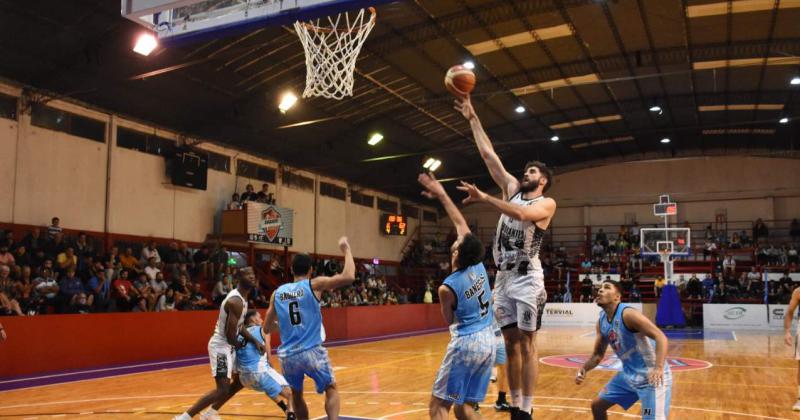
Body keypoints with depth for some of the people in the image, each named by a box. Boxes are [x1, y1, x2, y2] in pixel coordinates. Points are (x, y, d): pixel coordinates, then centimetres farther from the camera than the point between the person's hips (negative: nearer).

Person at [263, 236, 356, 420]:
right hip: (312, 351, -3)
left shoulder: (277, 293, 8)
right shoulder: (315, 284, -4)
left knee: (296, 394, 25)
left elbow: (266, 329, 13)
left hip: (287, 355, 3)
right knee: (331, 389, 15)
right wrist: (346, 249, 0)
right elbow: (349, 277, -13)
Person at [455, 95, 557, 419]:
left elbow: (522, 215, -24)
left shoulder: (547, 203, -1)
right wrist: (472, 119, 10)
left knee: (526, 344, -4)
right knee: (510, 344, 8)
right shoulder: (512, 189, 16)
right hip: (503, 276, 6)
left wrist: (484, 198, -29)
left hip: (527, 277, -6)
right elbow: (488, 154, 13)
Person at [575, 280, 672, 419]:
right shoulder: (601, 321, 2)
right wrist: (584, 369, -3)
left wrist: (658, 368, -45)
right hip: (629, 374, 8)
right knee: (597, 406, 14)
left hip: (651, 376, -8)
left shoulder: (628, 314, -23)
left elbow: (660, 337, -31)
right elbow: (598, 354, 14)